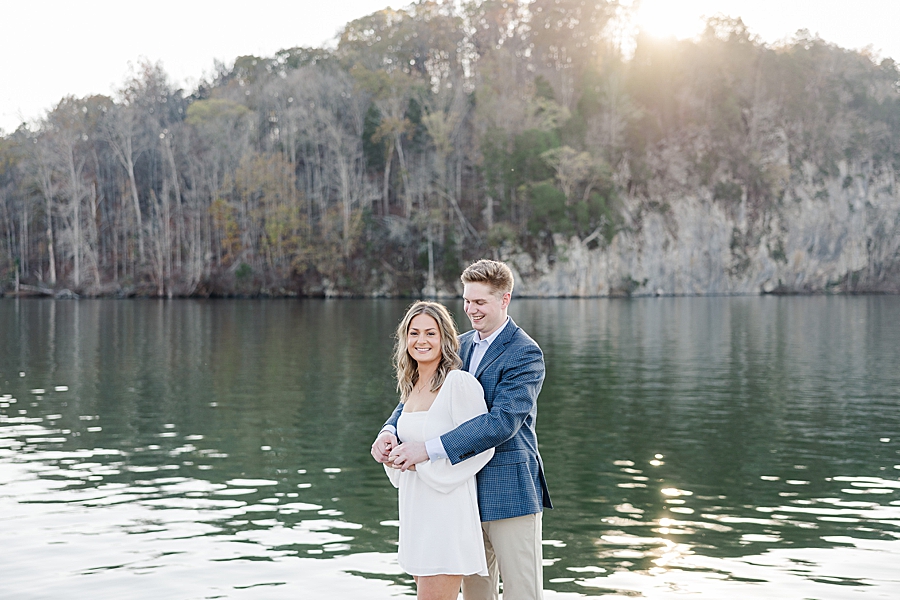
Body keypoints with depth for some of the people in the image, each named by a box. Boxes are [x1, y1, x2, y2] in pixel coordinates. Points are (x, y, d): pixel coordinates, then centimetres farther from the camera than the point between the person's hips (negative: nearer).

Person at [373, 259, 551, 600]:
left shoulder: (525, 354, -12)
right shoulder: (461, 346, 11)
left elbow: (502, 421, -24)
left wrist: (429, 449, -29)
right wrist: (390, 430, -11)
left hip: (509, 491, -7)